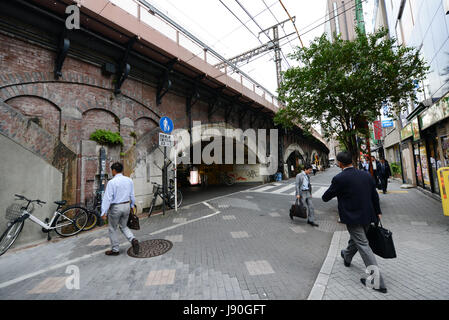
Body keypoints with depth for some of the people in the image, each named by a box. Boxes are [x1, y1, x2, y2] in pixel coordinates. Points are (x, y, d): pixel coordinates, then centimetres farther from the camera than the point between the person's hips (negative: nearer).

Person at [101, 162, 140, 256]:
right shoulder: (129, 180, 1)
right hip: (126, 206, 5)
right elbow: (132, 195, 7)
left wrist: (104, 212, -14)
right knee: (124, 226, 23)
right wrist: (132, 206, 20)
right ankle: (133, 240, 1)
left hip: (115, 207, -5)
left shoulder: (111, 182, -15)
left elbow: (107, 198, -17)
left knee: (112, 229, 15)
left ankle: (115, 250, 26)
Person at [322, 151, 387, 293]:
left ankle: (378, 282, 10)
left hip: (353, 218, -8)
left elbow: (326, 197, -10)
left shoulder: (339, 178, -19)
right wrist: (378, 212, 22)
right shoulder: (366, 175, 1)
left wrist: (324, 197, 13)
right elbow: (375, 196, 11)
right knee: (355, 239, 26)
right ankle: (347, 257, 51)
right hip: (367, 216, 8)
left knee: (363, 245, 3)